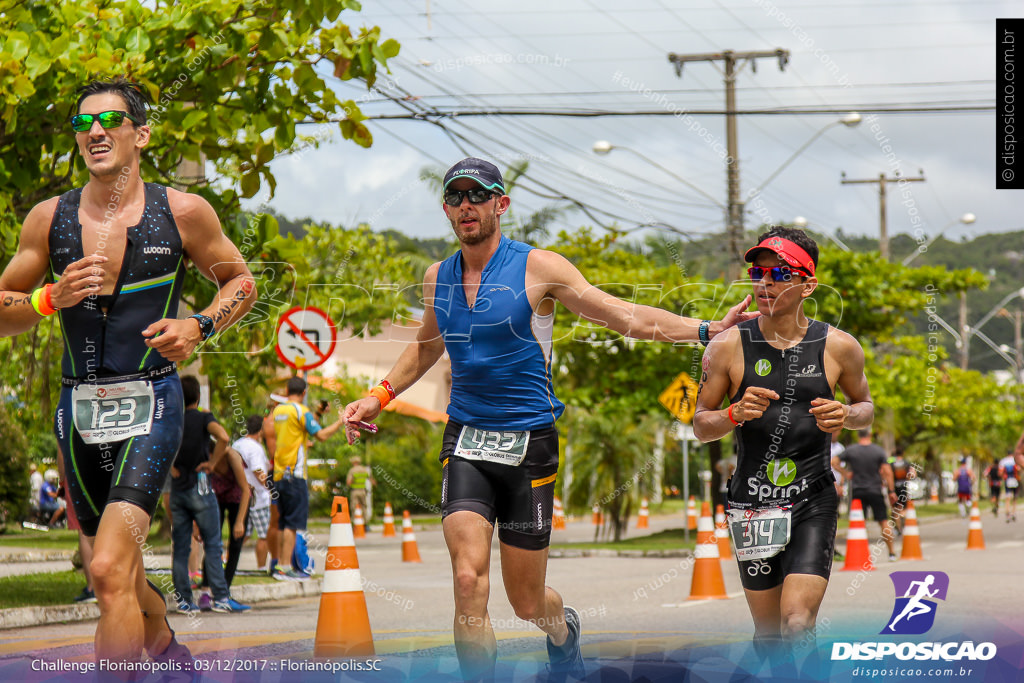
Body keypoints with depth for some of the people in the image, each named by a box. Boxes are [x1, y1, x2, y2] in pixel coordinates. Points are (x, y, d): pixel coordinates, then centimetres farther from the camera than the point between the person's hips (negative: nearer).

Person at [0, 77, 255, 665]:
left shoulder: (183, 212, -1)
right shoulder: (49, 218, 4)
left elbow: (241, 282, 13)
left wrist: (200, 327, -6)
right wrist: (52, 298, -11)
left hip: (150, 404, -4)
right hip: (78, 409, 4)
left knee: (110, 572, -21)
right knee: (120, 573, 18)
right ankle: (168, 653, 45)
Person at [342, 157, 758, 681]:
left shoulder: (538, 268, -5)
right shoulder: (437, 279, 7)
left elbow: (628, 317, -6)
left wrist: (709, 329, -17)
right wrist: (379, 396, 15)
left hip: (529, 442, -2)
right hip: (465, 441, 2)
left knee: (527, 603, 7)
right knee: (469, 579, -20)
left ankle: (564, 631, 43)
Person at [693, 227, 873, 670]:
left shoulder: (838, 347, -2)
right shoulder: (728, 347, -3)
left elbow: (865, 405, 14)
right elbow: (700, 425, 4)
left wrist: (846, 416, -9)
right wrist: (735, 414, -17)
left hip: (814, 503, -1)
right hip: (752, 503, 1)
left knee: (797, 624, -17)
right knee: (768, 635, 8)